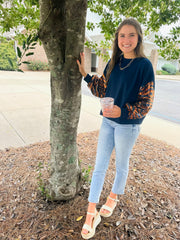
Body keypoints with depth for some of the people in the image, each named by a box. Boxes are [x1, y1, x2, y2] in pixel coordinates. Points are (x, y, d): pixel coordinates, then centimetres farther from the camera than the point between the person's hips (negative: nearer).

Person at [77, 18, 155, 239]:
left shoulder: (144, 65, -12)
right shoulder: (113, 62, 5)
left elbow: (146, 103, -12)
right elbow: (102, 90, 8)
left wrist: (123, 111, -27)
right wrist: (85, 73, 1)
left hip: (128, 125, -5)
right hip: (107, 121, 5)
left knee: (121, 165, 16)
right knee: (99, 166, 8)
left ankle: (113, 198, 45)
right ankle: (91, 213, 24)